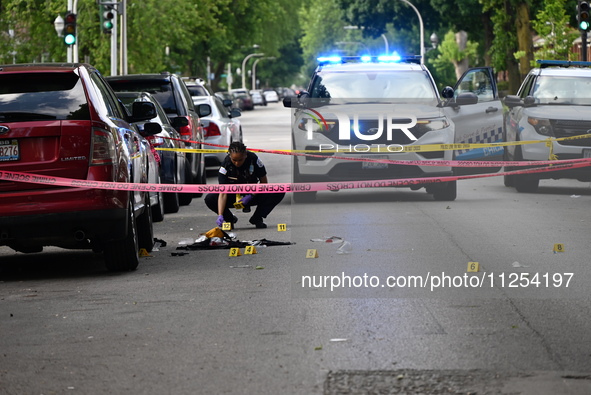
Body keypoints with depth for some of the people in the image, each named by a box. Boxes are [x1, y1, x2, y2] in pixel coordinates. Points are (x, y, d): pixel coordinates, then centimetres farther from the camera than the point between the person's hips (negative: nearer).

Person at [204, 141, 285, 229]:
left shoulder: (254, 159, -22)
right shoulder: (226, 164, -24)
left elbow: (264, 182, -11)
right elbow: (223, 193, -28)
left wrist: (250, 196, -23)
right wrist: (220, 216, -39)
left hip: (253, 194, 0)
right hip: (233, 197, 0)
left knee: (279, 192, -25)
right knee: (210, 199, -27)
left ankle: (257, 218, -8)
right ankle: (230, 219, -1)